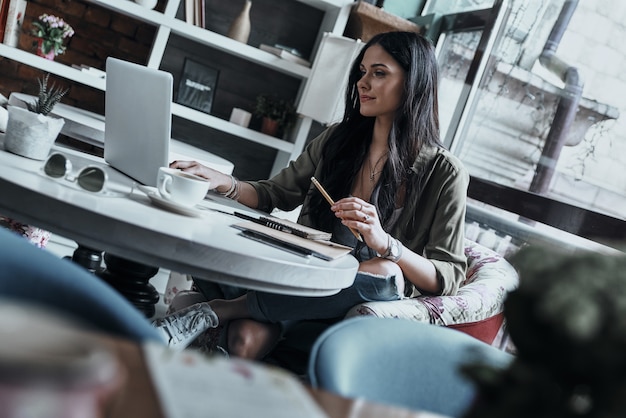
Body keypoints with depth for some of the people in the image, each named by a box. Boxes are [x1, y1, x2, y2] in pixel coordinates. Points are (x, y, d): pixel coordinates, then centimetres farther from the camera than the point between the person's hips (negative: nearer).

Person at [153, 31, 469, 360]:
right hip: (305, 277, 1)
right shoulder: (337, 140, 8)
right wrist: (224, 183, -5)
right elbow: (274, 195, 16)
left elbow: (447, 280, -7)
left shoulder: (445, 173, -3)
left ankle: (217, 310, -28)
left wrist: (384, 243, -24)